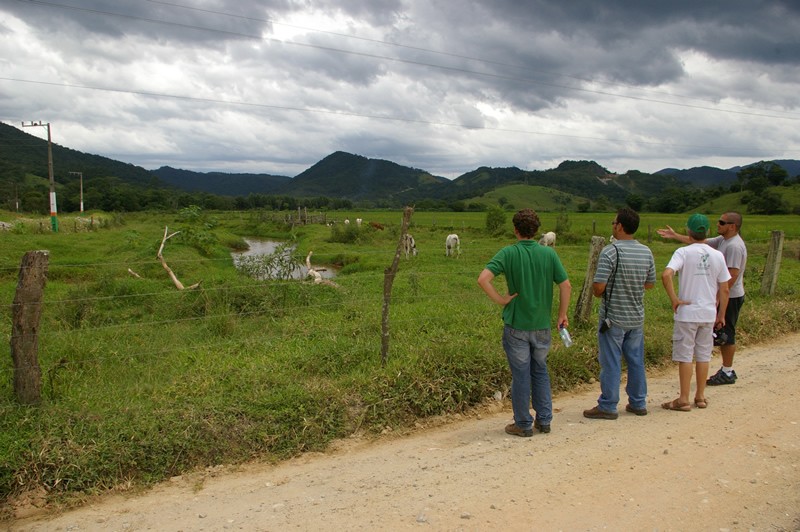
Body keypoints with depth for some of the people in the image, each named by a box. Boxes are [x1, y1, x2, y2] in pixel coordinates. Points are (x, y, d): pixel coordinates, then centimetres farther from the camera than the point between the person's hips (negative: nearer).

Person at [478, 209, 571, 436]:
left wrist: (500, 299, -11)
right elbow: (566, 286, -1)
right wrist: (562, 315, 9)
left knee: (521, 375, 7)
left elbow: (483, 278, -23)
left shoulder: (508, 253, -11)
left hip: (516, 325, -3)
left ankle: (524, 424, 17)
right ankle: (544, 420, 24)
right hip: (542, 325, 3)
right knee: (540, 371, 19)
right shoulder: (549, 253, -3)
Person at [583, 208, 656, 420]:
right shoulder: (646, 252, 2)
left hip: (613, 318, -6)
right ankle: (638, 403, 27)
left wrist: (598, 292, 0)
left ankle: (607, 406, 11)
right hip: (637, 317, 6)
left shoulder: (610, 251, -18)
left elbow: (598, 288, -21)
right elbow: (650, 283, 12)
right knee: (636, 361, 16)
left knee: (610, 363, 3)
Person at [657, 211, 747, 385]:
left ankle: (727, 373, 10)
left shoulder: (734, 246, -22)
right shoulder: (723, 240, 8)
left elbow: (733, 275, -26)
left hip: (730, 297, -9)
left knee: (726, 334, 0)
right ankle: (726, 369, 24)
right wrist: (675, 236, 15)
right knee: (723, 333, 14)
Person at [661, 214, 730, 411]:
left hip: (687, 313, -4)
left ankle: (684, 399, 9)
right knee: (703, 355, 15)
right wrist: (721, 315, 15)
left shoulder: (683, 252, -11)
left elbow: (666, 275, -28)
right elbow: (724, 290, 6)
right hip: (709, 313, 4)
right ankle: (700, 397, 24)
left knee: (685, 356, 3)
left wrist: (674, 299, -17)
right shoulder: (717, 255, 2)